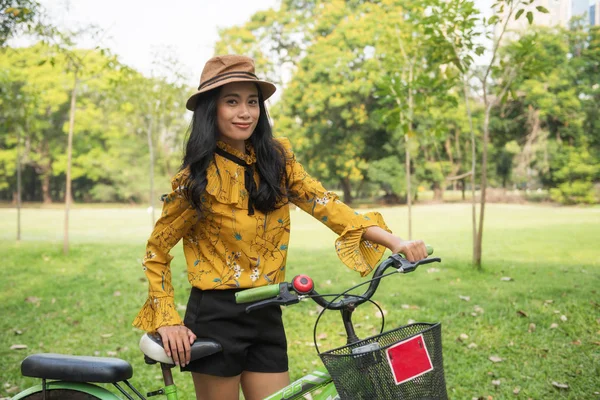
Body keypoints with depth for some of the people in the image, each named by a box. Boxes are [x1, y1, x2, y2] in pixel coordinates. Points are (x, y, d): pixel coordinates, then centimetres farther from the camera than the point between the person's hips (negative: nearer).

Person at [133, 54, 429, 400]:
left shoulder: (277, 158, 2)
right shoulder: (197, 177, -9)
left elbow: (324, 203, -8)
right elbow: (157, 252, -2)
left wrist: (393, 241, -20)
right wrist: (168, 322, -10)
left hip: (266, 319, 4)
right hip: (215, 318, -4)